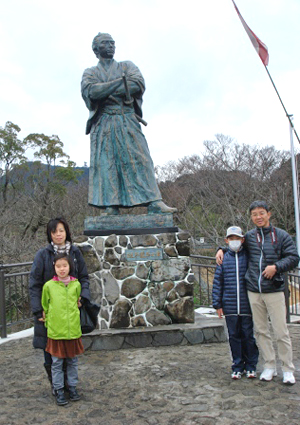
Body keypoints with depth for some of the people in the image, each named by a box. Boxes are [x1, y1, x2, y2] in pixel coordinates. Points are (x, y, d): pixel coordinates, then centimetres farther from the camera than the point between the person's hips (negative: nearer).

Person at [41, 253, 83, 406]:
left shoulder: (76, 284, 1)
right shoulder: (48, 286, -3)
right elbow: (45, 306, 8)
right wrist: (47, 321, 8)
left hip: (73, 329, 2)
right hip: (55, 330, -2)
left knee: (73, 361, 13)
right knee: (57, 362, 7)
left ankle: (72, 387, 28)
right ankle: (59, 391, 19)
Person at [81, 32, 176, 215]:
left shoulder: (127, 66, 20)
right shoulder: (90, 73, 18)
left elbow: (139, 84, -2)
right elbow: (91, 91, -6)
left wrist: (105, 92, -7)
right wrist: (121, 80, -5)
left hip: (128, 120, 0)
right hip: (103, 123, 0)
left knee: (139, 158, -10)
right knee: (105, 162, -10)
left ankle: (154, 203, -17)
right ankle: (111, 207, -11)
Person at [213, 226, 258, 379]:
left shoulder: (249, 256, 2)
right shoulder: (223, 259, 5)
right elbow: (217, 282, 7)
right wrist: (217, 304, 3)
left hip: (247, 305, -1)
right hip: (230, 306, 1)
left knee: (248, 335, 6)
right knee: (234, 336, 8)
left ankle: (251, 366, 21)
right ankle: (238, 366, 20)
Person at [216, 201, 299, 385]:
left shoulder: (281, 235, 1)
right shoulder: (249, 237, 10)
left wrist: (276, 267, -15)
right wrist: (221, 249, 11)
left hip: (274, 290, -3)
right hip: (254, 291, 3)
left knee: (281, 331, 0)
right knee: (261, 330, 9)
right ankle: (270, 366, 22)